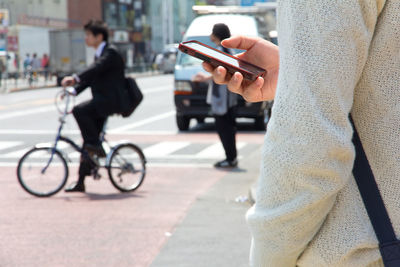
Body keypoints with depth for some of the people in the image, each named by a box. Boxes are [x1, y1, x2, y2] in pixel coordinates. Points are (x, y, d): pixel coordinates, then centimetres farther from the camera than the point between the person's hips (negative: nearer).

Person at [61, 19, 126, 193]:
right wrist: (74, 91, 7)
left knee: (79, 110, -29)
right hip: (102, 101, 9)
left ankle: (96, 145, -17)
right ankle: (81, 182, 9)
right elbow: (90, 76, 21)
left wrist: (75, 78, -39)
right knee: (88, 141, 6)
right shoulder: (99, 54, 19)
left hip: (110, 100, -9)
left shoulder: (110, 52, -10)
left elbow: (96, 69, -27)